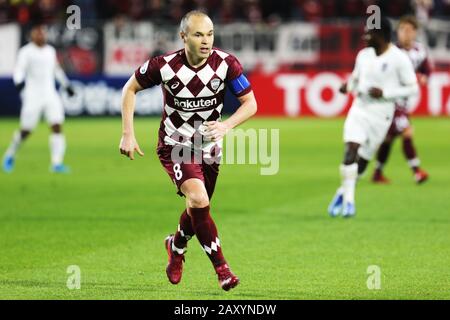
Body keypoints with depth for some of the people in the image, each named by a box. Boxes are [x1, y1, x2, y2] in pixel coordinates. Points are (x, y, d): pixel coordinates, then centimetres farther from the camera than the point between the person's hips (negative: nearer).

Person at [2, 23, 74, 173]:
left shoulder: (50, 51, 13)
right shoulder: (26, 52, -5)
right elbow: (19, 69, -16)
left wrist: (66, 85, 34)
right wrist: (18, 82, -37)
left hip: (50, 95, 5)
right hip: (33, 97, -5)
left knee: (57, 127, -11)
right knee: (25, 131, 0)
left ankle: (57, 163, -13)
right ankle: (10, 154, 27)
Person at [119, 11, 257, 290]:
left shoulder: (227, 64, -17)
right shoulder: (164, 66, -19)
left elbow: (250, 103, -10)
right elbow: (131, 89, -2)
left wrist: (226, 126, -29)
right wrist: (128, 134, -7)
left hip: (210, 147, 3)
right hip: (175, 146, -3)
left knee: (198, 209, 16)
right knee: (199, 200, -25)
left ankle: (176, 246, 50)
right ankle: (221, 267, -15)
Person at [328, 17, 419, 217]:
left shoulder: (399, 59, -9)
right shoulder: (364, 55, 7)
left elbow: (413, 88, -7)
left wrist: (385, 93, -18)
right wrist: (348, 86, -4)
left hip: (380, 114, -3)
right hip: (359, 109, 3)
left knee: (363, 160, 4)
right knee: (351, 150, -17)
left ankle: (343, 192, 25)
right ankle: (348, 199, -12)